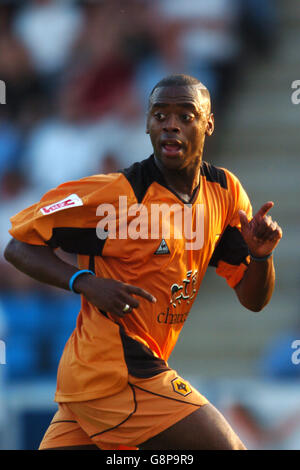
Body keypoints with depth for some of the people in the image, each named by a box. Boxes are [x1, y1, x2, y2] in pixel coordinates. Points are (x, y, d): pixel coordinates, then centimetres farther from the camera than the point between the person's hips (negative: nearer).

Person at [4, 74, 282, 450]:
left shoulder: (225, 193, 6)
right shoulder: (116, 194, -13)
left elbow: (253, 300, 10)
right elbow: (19, 246, -7)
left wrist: (261, 254, -11)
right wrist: (86, 282, -22)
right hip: (116, 373, -7)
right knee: (229, 449, -10)